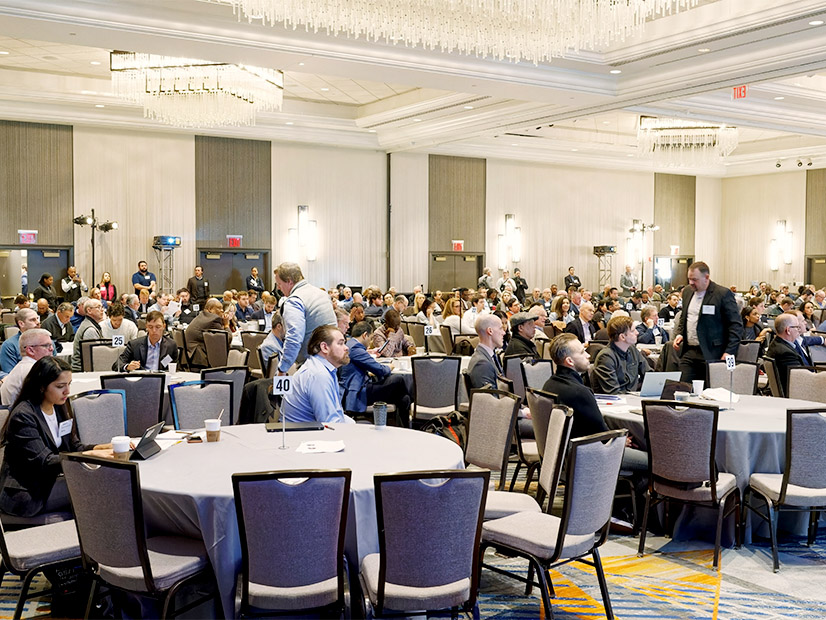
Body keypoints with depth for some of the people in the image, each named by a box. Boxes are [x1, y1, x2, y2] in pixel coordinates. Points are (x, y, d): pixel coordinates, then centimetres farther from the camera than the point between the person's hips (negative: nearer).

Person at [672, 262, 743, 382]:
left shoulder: (723, 294, -8)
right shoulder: (687, 291, 13)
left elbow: (736, 325, -7)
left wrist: (729, 352, -14)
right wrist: (679, 334, 9)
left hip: (711, 354, -6)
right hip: (688, 353, 6)